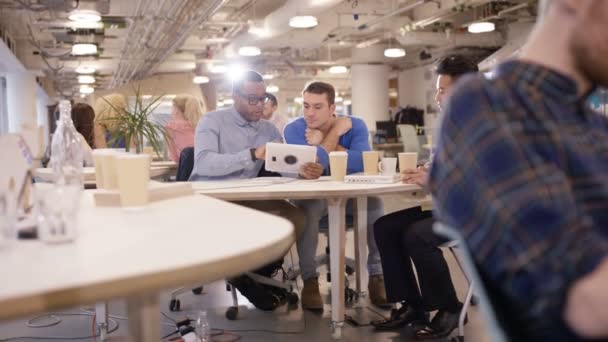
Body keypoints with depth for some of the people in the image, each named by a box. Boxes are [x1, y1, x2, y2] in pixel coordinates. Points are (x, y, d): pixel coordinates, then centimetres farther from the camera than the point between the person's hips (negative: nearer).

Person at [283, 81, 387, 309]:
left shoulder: (355, 125, -7)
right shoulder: (294, 130, -11)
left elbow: (364, 163, -27)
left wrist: (323, 144, -24)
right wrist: (336, 131, -19)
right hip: (312, 195, -1)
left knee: (375, 204, -27)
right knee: (306, 207, -35)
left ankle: (376, 276, -12)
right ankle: (309, 279, -21)